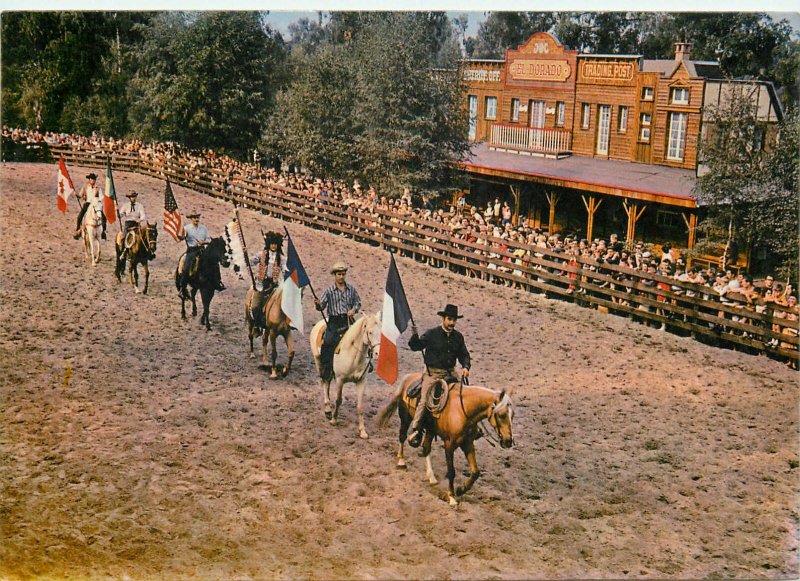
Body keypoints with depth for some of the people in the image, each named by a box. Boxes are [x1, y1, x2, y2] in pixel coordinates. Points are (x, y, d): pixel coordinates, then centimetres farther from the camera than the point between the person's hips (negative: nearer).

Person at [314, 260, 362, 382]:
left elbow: (358, 302, 13)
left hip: (348, 319, 2)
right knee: (328, 342, -16)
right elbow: (322, 306, -2)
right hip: (334, 321, -2)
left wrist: (354, 309, -7)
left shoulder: (351, 289, 6)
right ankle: (325, 370, -7)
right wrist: (318, 304, -25)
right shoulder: (329, 290, 0)